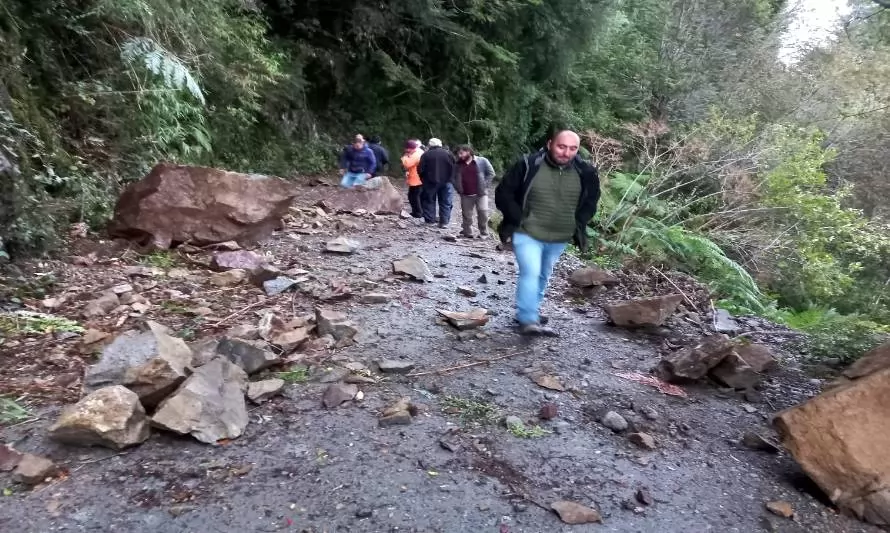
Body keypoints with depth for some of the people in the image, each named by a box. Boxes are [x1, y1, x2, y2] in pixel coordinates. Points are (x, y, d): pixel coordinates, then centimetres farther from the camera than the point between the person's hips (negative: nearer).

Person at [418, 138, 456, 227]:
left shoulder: (426, 154, -6)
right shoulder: (447, 154, -2)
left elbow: (420, 169, -7)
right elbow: (453, 168, -2)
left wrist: (424, 179, 8)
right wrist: (450, 179, 10)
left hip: (430, 182, -1)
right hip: (446, 182, 1)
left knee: (429, 201, 13)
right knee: (445, 202, 9)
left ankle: (430, 220, 11)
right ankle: (444, 222, 5)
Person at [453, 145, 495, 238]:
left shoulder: (482, 161, -2)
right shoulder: (458, 165, 11)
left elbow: (491, 173, -1)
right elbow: (454, 178, 22)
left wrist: (484, 185, -8)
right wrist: (458, 188, 8)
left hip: (481, 193, -4)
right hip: (466, 195, 4)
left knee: (483, 212, -9)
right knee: (466, 215, 6)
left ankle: (484, 233, 4)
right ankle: (467, 233, 18)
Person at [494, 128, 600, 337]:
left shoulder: (585, 172, -4)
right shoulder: (528, 165, -14)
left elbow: (591, 201, 14)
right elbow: (503, 193, -7)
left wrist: (578, 224, 2)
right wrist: (518, 219, -12)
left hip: (559, 239, 5)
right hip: (527, 233, -4)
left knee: (542, 277, 17)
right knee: (531, 273, -18)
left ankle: (530, 312, 34)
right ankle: (528, 321, -16)